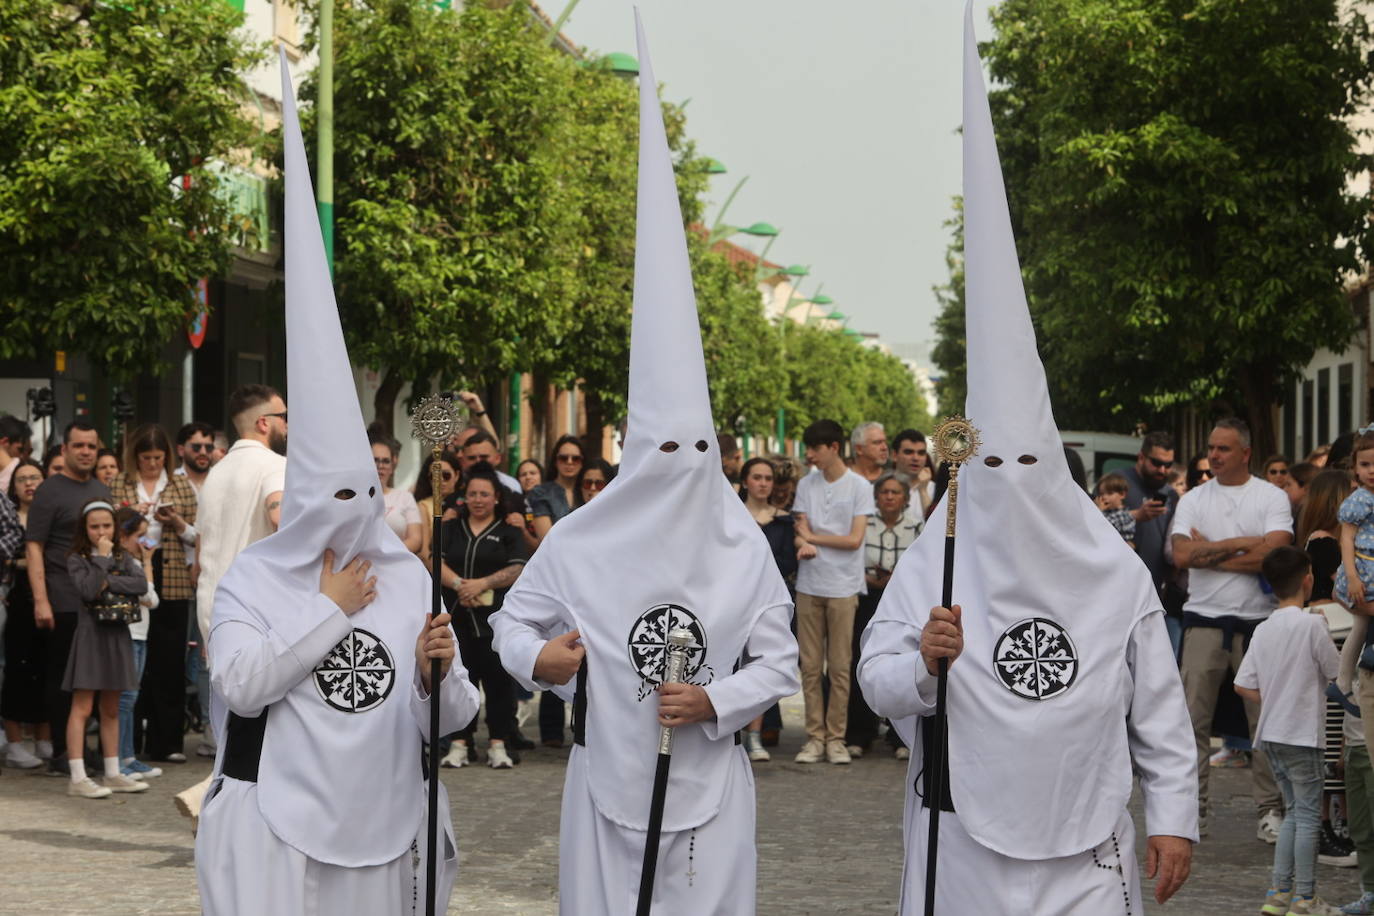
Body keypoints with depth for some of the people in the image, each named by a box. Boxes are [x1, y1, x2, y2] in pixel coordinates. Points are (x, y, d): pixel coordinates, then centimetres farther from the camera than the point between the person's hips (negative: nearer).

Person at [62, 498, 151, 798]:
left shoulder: (122, 558, 11)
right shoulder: (77, 560, -3)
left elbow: (141, 584, -5)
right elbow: (88, 590, -20)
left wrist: (110, 583, -13)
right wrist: (102, 559, -15)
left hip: (117, 635, 5)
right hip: (90, 634, -5)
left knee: (111, 710, 12)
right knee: (82, 708, -7)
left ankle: (113, 774, 17)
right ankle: (78, 778, -8)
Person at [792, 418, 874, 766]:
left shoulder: (860, 487, -1)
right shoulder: (805, 485, 10)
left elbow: (854, 539, -7)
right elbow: (800, 532, 4)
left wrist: (813, 537, -3)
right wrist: (804, 544, -18)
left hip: (844, 587, -3)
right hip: (809, 585, 3)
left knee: (839, 667, 0)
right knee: (810, 666, 3)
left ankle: (836, 737, 6)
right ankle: (815, 736, 8)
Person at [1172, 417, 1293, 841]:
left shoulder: (1272, 497, 3)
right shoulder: (1193, 499, 9)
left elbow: (1274, 553, -13)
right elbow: (1181, 555, -5)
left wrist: (1209, 553, -8)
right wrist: (1241, 544, -8)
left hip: (1258, 620, -2)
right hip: (1204, 619, 2)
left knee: (1266, 718, 0)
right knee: (1193, 717, -1)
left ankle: (1270, 809, 7)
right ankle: (1192, 808, 6)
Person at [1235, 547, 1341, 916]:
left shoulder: (1263, 629, 6)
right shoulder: (1313, 624, -13)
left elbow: (1244, 685, 4)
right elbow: (1336, 673, -5)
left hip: (1270, 733, 7)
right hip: (1302, 734, -7)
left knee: (1293, 811, 17)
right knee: (1308, 814, 0)